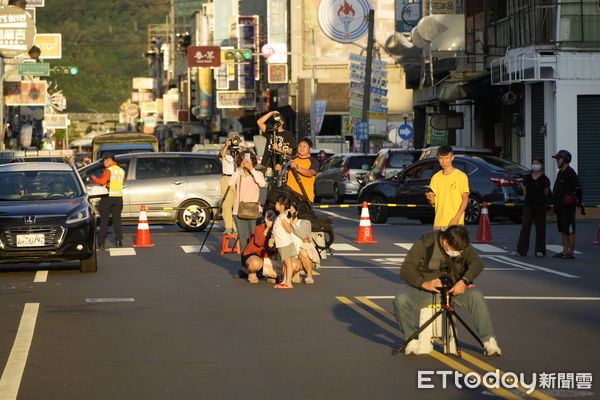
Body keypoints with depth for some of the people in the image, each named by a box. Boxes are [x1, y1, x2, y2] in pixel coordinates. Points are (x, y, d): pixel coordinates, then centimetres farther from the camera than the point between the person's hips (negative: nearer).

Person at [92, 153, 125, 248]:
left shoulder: (109, 170, -12)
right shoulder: (121, 171, 10)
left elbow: (102, 181, -22)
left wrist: (94, 179, -6)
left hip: (107, 198, -5)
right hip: (118, 198, 5)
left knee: (104, 221, 2)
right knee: (117, 220, 7)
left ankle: (101, 242, 3)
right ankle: (119, 241, -1)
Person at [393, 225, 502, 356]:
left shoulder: (463, 246, -6)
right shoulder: (424, 244, -15)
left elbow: (477, 263, -20)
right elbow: (405, 270, -18)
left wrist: (464, 281, -39)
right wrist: (424, 283, -36)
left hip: (453, 288, 1)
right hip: (425, 288, -1)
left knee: (476, 296, -29)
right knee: (400, 300, -31)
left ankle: (489, 340, -21)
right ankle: (412, 339, -9)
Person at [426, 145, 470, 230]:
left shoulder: (461, 176, -2)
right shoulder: (435, 177, 13)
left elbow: (465, 199, -4)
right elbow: (433, 203, 15)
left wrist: (457, 217, -14)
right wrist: (431, 198, -9)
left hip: (455, 222, -5)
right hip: (439, 222, 5)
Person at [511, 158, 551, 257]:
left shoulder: (544, 179, -1)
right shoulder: (527, 178, 7)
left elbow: (546, 193, 5)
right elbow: (525, 192, 13)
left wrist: (539, 200, 9)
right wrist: (529, 199, 8)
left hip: (540, 206, -2)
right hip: (528, 205, 2)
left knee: (540, 228, 3)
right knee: (525, 227, -4)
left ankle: (540, 250, 10)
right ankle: (520, 250, -5)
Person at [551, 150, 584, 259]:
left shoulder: (570, 173, -13)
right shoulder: (560, 173, 16)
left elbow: (578, 190, -14)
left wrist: (581, 205, -15)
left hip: (568, 208, -10)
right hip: (560, 207, 10)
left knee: (569, 230, -6)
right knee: (562, 230, 11)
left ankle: (571, 252, -4)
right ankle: (565, 251, 15)